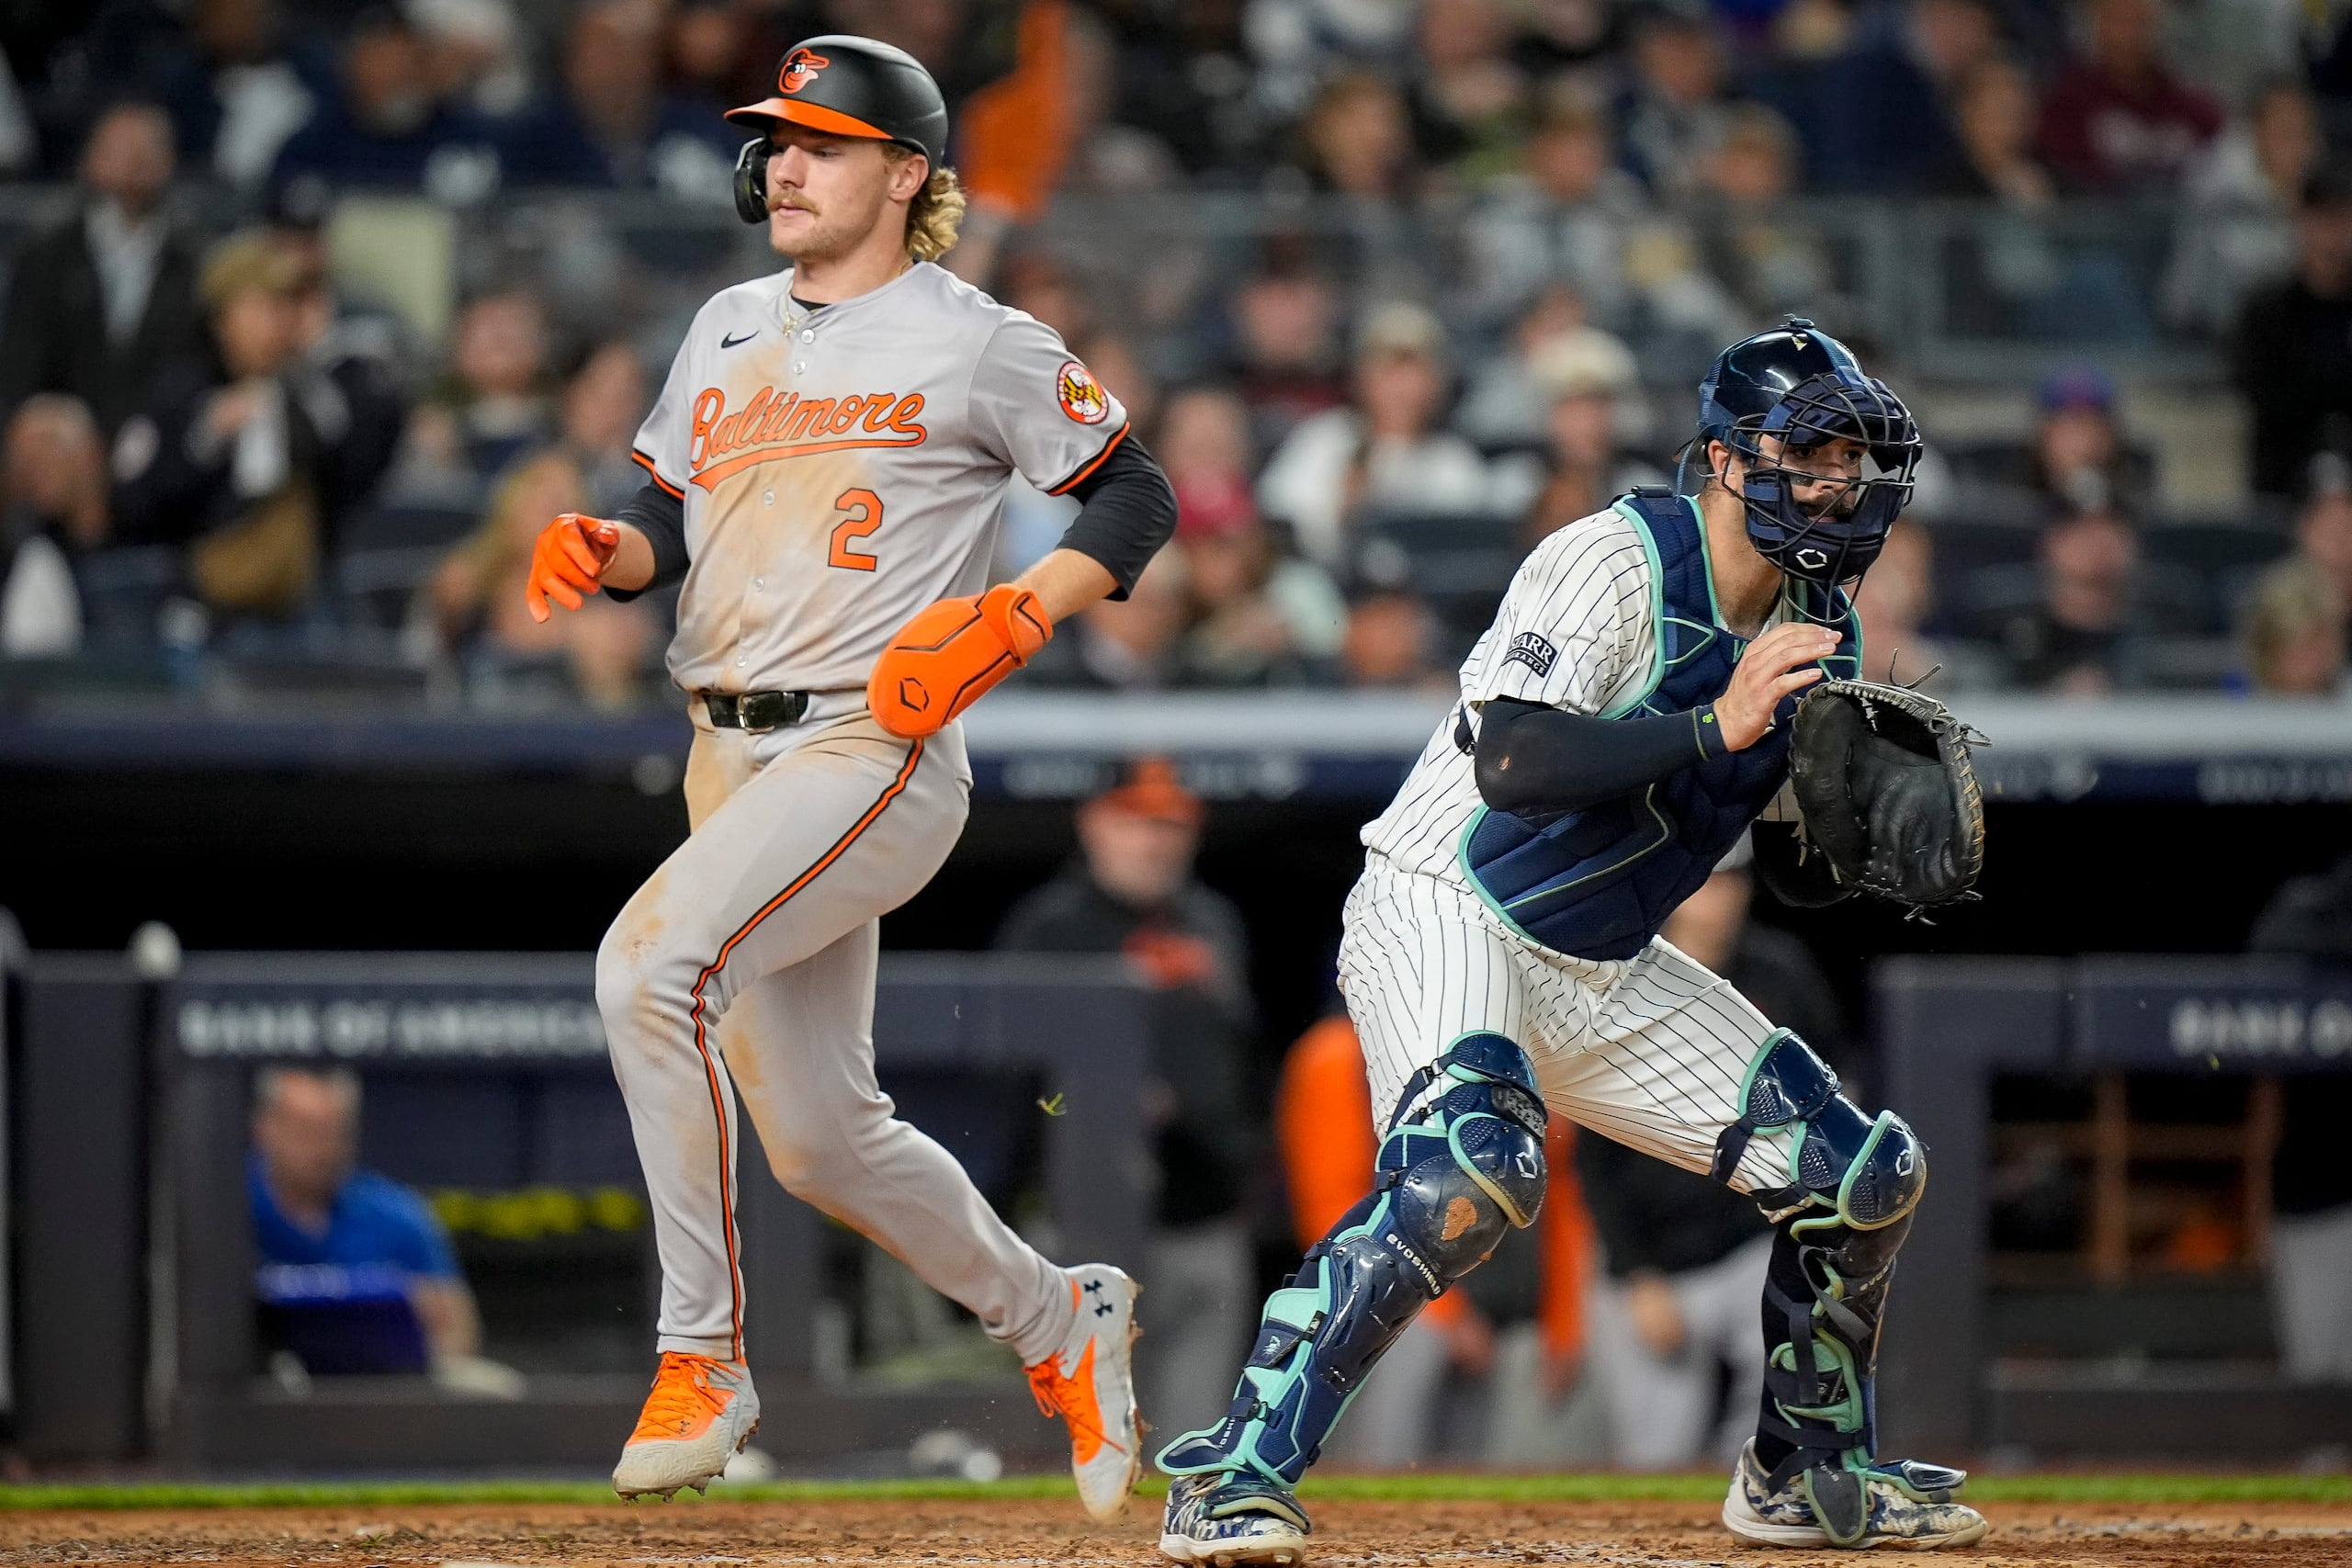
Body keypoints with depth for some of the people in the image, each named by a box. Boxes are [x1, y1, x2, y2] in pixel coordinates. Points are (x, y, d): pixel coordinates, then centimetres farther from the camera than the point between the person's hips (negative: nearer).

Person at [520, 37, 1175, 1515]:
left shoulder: (978, 344, -4)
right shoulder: (729, 331, 15)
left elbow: (1136, 499, 1)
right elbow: (675, 516, 19)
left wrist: (1002, 626, -12)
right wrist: (604, 549, -4)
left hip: (877, 753, -7)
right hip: (732, 761, 7)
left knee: (653, 961, -29)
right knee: (820, 1138, 10)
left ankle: (704, 1358, -22)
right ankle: (1058, 1321, 34)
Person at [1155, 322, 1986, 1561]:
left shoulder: (1817, 628, 6)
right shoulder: (1613, 564, -18)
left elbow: (1802, 874, 11)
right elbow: (1514, 764, -31)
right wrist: (1716, 727, -31)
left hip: (1605, 974, 8)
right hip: (1444, 916, -8)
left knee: (1864, 1176, 4)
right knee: (1475, 1161, -36)